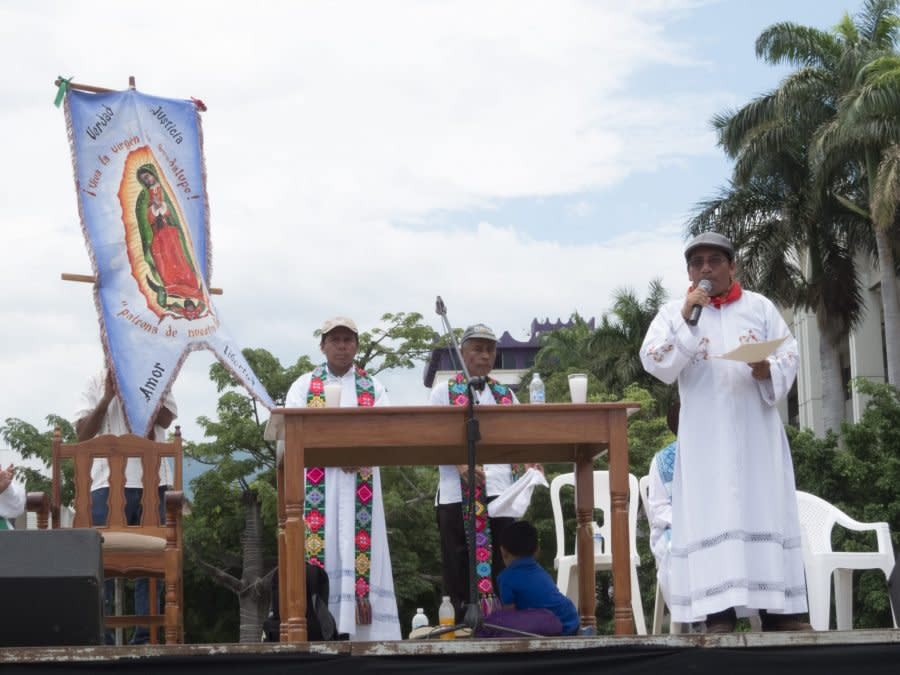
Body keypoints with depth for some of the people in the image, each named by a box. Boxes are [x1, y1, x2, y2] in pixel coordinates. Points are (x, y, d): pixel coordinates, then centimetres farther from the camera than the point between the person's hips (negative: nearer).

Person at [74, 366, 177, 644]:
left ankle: (145, 637, 6)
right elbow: (82, 433, 2)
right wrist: (108, 397, -7)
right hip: (108, 483, -1)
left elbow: (165, 419, -5)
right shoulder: (97, 382, 10)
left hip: (152, 481, 1)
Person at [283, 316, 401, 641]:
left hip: (360, 484, 1)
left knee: (358, 547, -4)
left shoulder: (373, 387, 13)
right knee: (322, 545, -8)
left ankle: (360, 622, -5)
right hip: (316, 483, -1)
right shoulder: (304, 385, 10)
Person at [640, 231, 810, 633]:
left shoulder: (760, 307, 10)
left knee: (765, 507, -2)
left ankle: (777, 608, 0)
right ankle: (719, 611, -10)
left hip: (756, 428, 1)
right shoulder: (674, 313, 8)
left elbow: (789, 356, 5)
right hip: (705, 434, -1)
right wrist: (686, 318, -13)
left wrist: (769, 372, -17)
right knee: (711, 513, -7)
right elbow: (655, 364, -5)